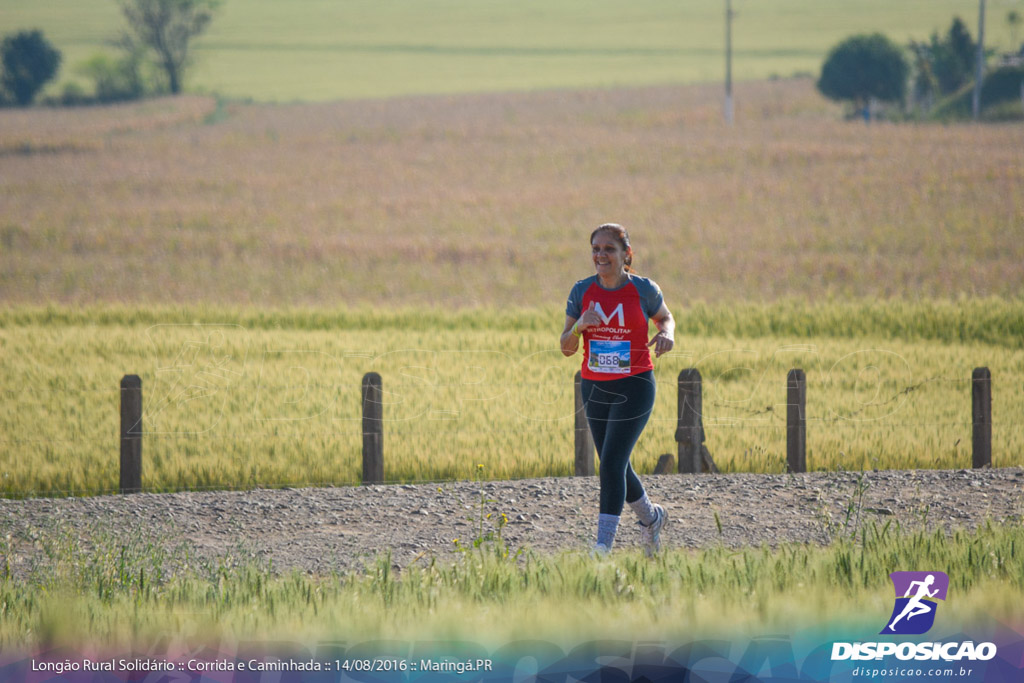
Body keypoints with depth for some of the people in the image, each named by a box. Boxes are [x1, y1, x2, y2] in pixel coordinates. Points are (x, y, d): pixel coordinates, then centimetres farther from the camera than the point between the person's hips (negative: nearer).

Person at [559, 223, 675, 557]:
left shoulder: (643, 289, -7)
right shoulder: (582, 291, -1)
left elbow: (665, 317, 13)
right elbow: (567, 348, 1)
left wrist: (666, 334, -10)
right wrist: (580, 325, -20)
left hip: (634, 388, -4)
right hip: (595, 388, 4)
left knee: (612, 463, -14)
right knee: (616, 468, 15)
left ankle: (602, 548, -13)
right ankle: (651, 517, 43)